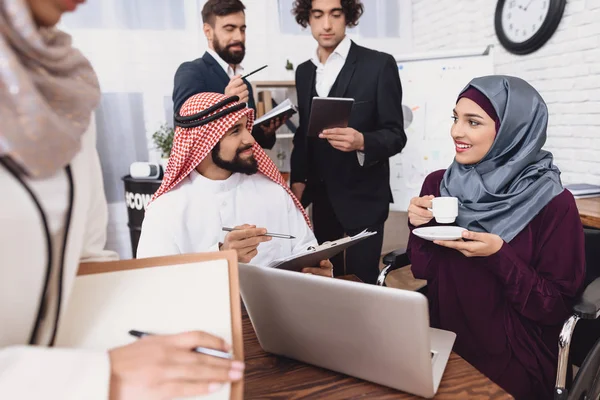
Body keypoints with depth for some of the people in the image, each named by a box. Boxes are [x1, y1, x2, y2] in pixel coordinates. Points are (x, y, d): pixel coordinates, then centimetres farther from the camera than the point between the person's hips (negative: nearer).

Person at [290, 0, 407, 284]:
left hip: (363, 196, -5)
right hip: (320, 195, 5)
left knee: (361, 281, 0)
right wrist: (298, 180, 3)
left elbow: (395, 135, -10)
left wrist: (362, 142, -30)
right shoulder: (303, 71, 9)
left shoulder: (379, 64, -7)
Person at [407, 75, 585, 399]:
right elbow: (423, 271, 3)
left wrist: (500, 257, -22)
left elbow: (557, 308, -9)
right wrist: (421, 228, -14)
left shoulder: (553, 204, -13)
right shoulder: (437, 184, -2)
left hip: (513, 362, -3)